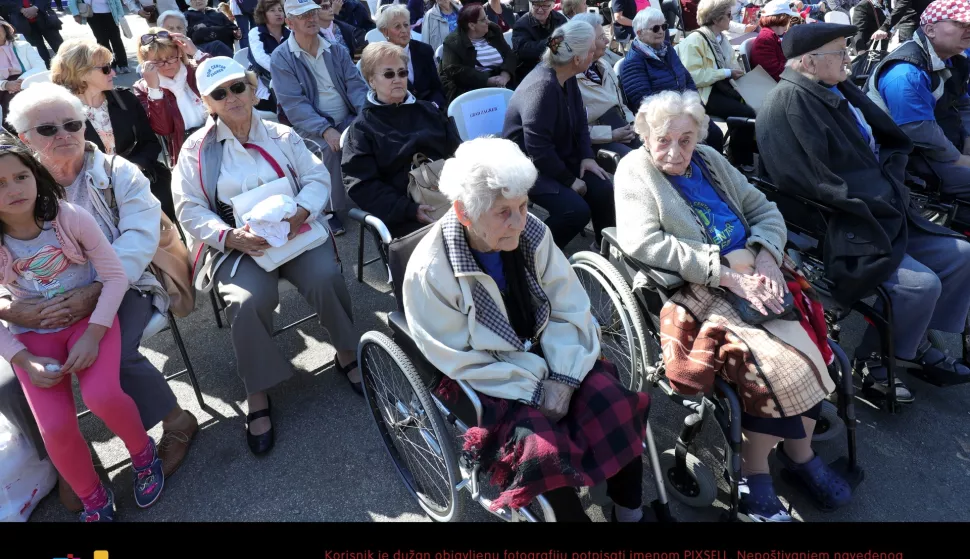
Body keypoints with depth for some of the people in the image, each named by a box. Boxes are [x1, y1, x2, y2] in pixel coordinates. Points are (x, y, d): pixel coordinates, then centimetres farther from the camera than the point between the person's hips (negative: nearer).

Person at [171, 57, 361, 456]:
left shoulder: (282, 135, 10)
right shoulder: (196, 149, 6)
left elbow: (317, 178, 3)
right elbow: (190, 209, 0)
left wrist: (297, 215, -18)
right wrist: (232, 237, -17)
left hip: (295, 230, 1)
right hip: (237, 244, -1)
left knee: (325, 277, -27)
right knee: (248, 301, -30)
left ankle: (347, 355, -2)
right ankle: (257, 396, -12)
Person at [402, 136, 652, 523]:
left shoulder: (532, 234, -10)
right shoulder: (430, 271, -21)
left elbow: (571, 312, -6)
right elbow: (464, 362, -16)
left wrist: (561, 379, -18)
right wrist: (536, 390, -19)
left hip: (546, 358, 4)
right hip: (484, 380, -4)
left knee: (620, 405, -13)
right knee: (544, 449, -25)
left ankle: (630, 512, 8)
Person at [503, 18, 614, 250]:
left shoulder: (568, 79, 1)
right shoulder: (542, 86, -27)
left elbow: (580, 121, 12)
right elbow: (538, 148, -29)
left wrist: (587, 156, -5)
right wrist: (569, 180, -21)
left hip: (559, 158, 9)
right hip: (529, 165, -8)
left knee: (603, 190, -8)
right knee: (576, 210, -24)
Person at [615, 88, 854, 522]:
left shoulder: (709, 160, 17)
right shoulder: (635, 170, -1)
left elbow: (765, 211, 17)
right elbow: (645, 243, -16)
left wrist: (765, 257, -6)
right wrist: (730, 276, -18)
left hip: (752, 274, 6)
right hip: (696, 291, -6)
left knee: (808, 346, -16)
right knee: (773, 361, -25)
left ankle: (800, 452, 8)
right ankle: (754, 474, -3)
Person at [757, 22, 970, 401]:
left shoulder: (838, 92, 12)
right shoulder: (788, 104, -17)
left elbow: (895, 142, 17)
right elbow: (826, 184, -22)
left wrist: (890, 184, -1)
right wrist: (884, 200, -12)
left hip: (878, 213, 10)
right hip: (833, 231, -10)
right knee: (921, 284, -21)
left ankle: (918, 340, 23)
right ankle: (869, 362, 3)